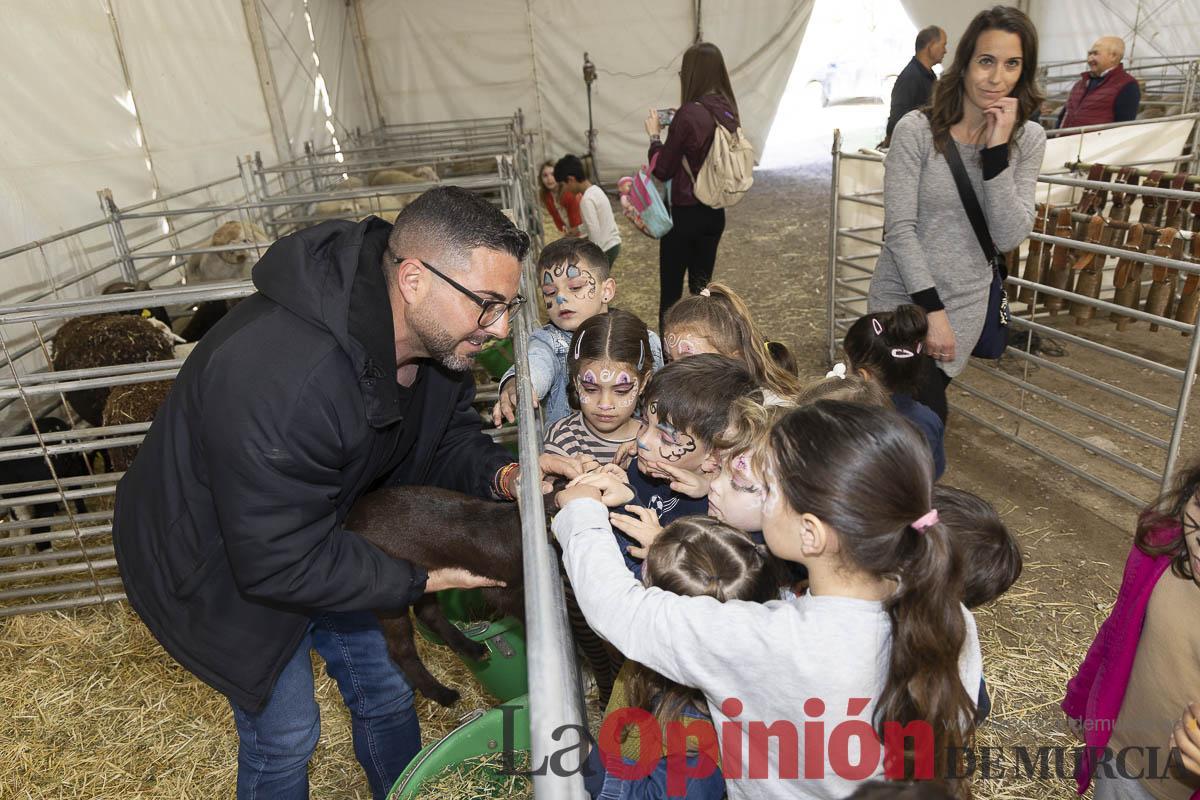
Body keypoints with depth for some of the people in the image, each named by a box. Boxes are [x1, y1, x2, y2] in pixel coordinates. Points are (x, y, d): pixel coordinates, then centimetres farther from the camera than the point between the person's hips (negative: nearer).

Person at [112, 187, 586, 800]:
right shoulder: (279, 376, -43)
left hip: (320, 535, 7)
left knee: (385, 693, 18)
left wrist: (504, 474, -24)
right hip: (223, 562, -6)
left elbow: (446, 440, -2)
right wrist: (422, 580, -25)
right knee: (284, 734, 9)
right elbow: (283, 561, -34)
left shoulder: (438, 337, -17)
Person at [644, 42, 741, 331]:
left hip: (684, 213, -7)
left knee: (670, 291, 6)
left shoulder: (688, 115, -19)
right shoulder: (727, 111, 1)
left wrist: (654, 135, 1)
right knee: (702, 286, 18)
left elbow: (662, 170, -13)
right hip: (714, 212, 7)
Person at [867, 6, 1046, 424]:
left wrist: (997, 150, -19)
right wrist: (932, 309, -18)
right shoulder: (916, 130, -13)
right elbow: (899, 229, -15)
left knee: (926, 413, 11)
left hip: (967, 305, 3)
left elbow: (1009, 238, -10)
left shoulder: (1028, 139, -2)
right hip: (903, 300, -3)